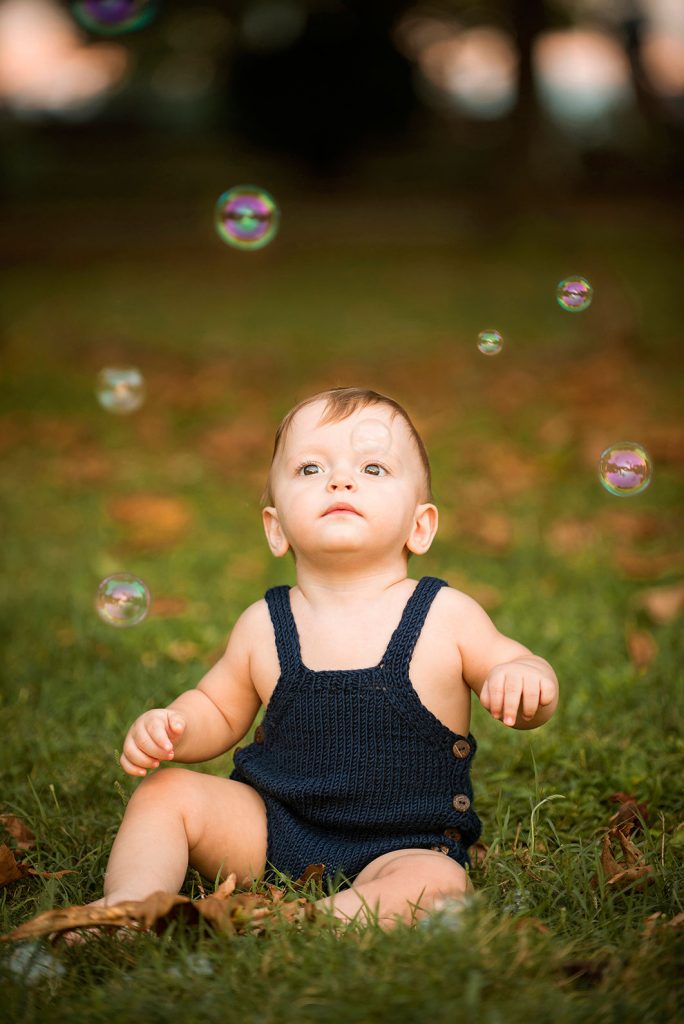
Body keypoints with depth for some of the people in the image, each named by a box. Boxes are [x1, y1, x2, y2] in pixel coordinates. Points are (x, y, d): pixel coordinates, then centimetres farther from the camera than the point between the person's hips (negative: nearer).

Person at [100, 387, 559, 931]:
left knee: (437, 884, -33)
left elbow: (518, 667, 2)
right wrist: (167, 726, -8)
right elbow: (219, 710, 14)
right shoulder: (264, 626, -1)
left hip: (402, 847, -3)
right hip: (271, 827, 3)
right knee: (165, 792, -10)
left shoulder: (447, 616, -7)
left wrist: (526, 678, -23)